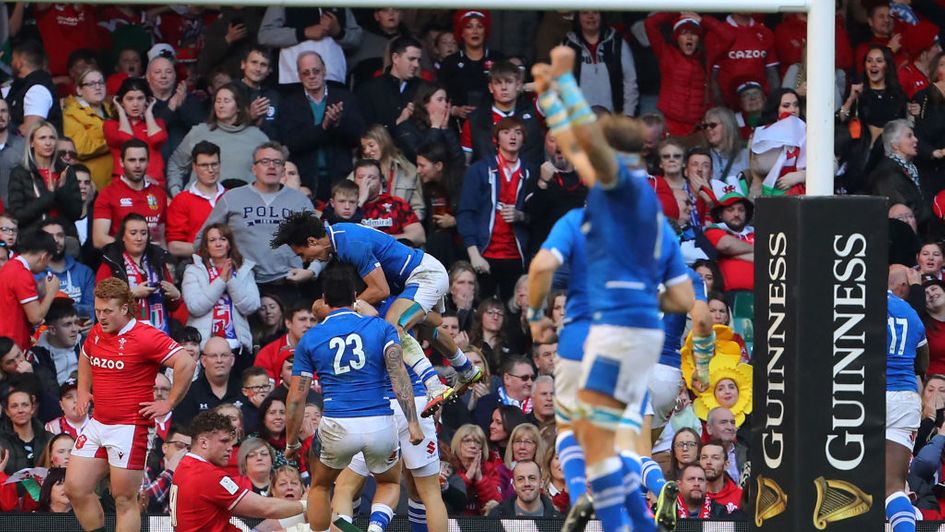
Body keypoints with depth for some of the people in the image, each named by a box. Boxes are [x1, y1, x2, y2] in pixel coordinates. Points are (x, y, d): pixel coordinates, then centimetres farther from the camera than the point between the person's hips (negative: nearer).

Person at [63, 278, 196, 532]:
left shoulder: (145, 337, -14)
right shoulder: (96, 333, 9)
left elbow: (186, 364, -20)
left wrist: (169, 404, -16)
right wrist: (83, 391, 20)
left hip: (129, 428, -8)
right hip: (97, 423, 8)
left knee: (124, 498, -4)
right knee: (75, 488, 3)